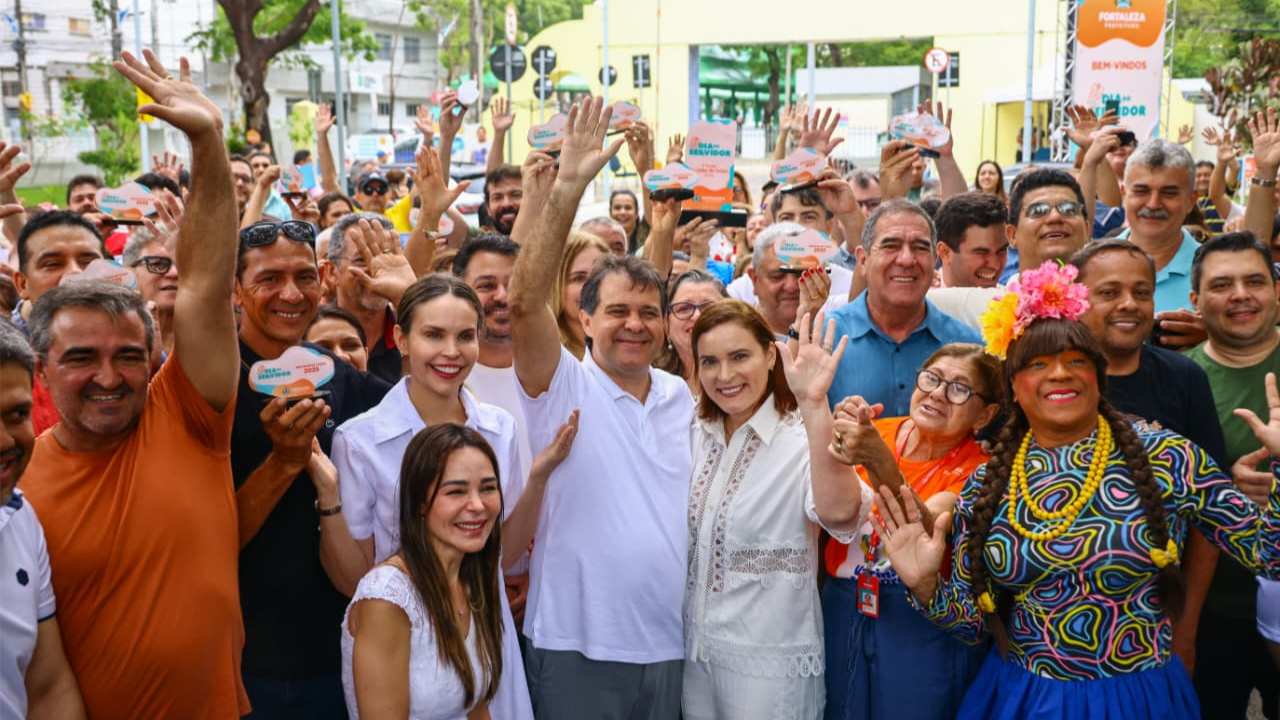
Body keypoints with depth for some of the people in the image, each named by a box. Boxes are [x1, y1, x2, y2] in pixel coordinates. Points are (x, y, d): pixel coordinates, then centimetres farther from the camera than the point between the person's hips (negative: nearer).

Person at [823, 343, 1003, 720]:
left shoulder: (978, 469, -8)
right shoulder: (874, 434, 1)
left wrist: (881, 464, -40)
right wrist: (838, 446, -26)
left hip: (926, 627, -3)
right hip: (844, 612, 3)